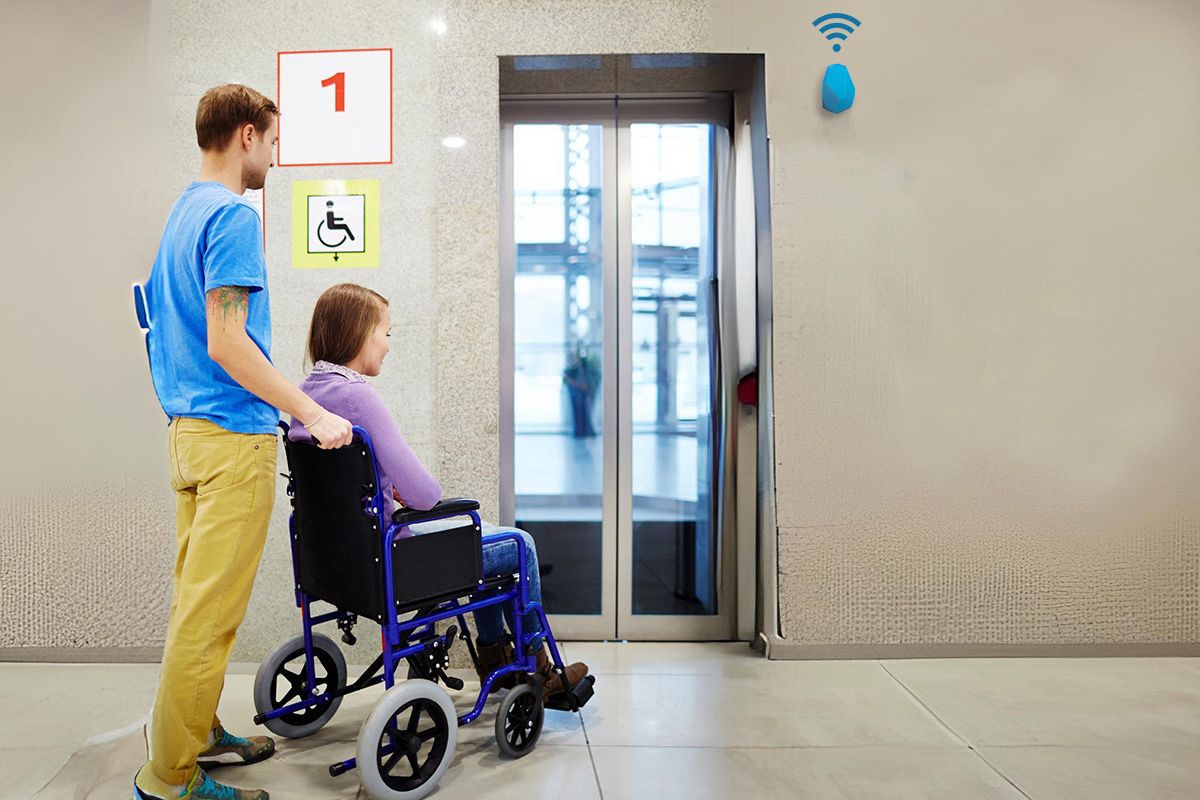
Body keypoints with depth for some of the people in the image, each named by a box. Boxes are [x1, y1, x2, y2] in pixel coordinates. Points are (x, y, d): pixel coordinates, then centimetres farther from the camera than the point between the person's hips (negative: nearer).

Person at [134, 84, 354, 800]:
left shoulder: (185, 212, 18)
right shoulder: (233, 215, -13)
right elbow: (226, 344, -20)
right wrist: (313, 413, -17)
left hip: (189, 428, 10)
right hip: (233, 434, -10)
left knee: (198, 599, 17)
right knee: (210, 612, -2)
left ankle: (198, 735, 30)